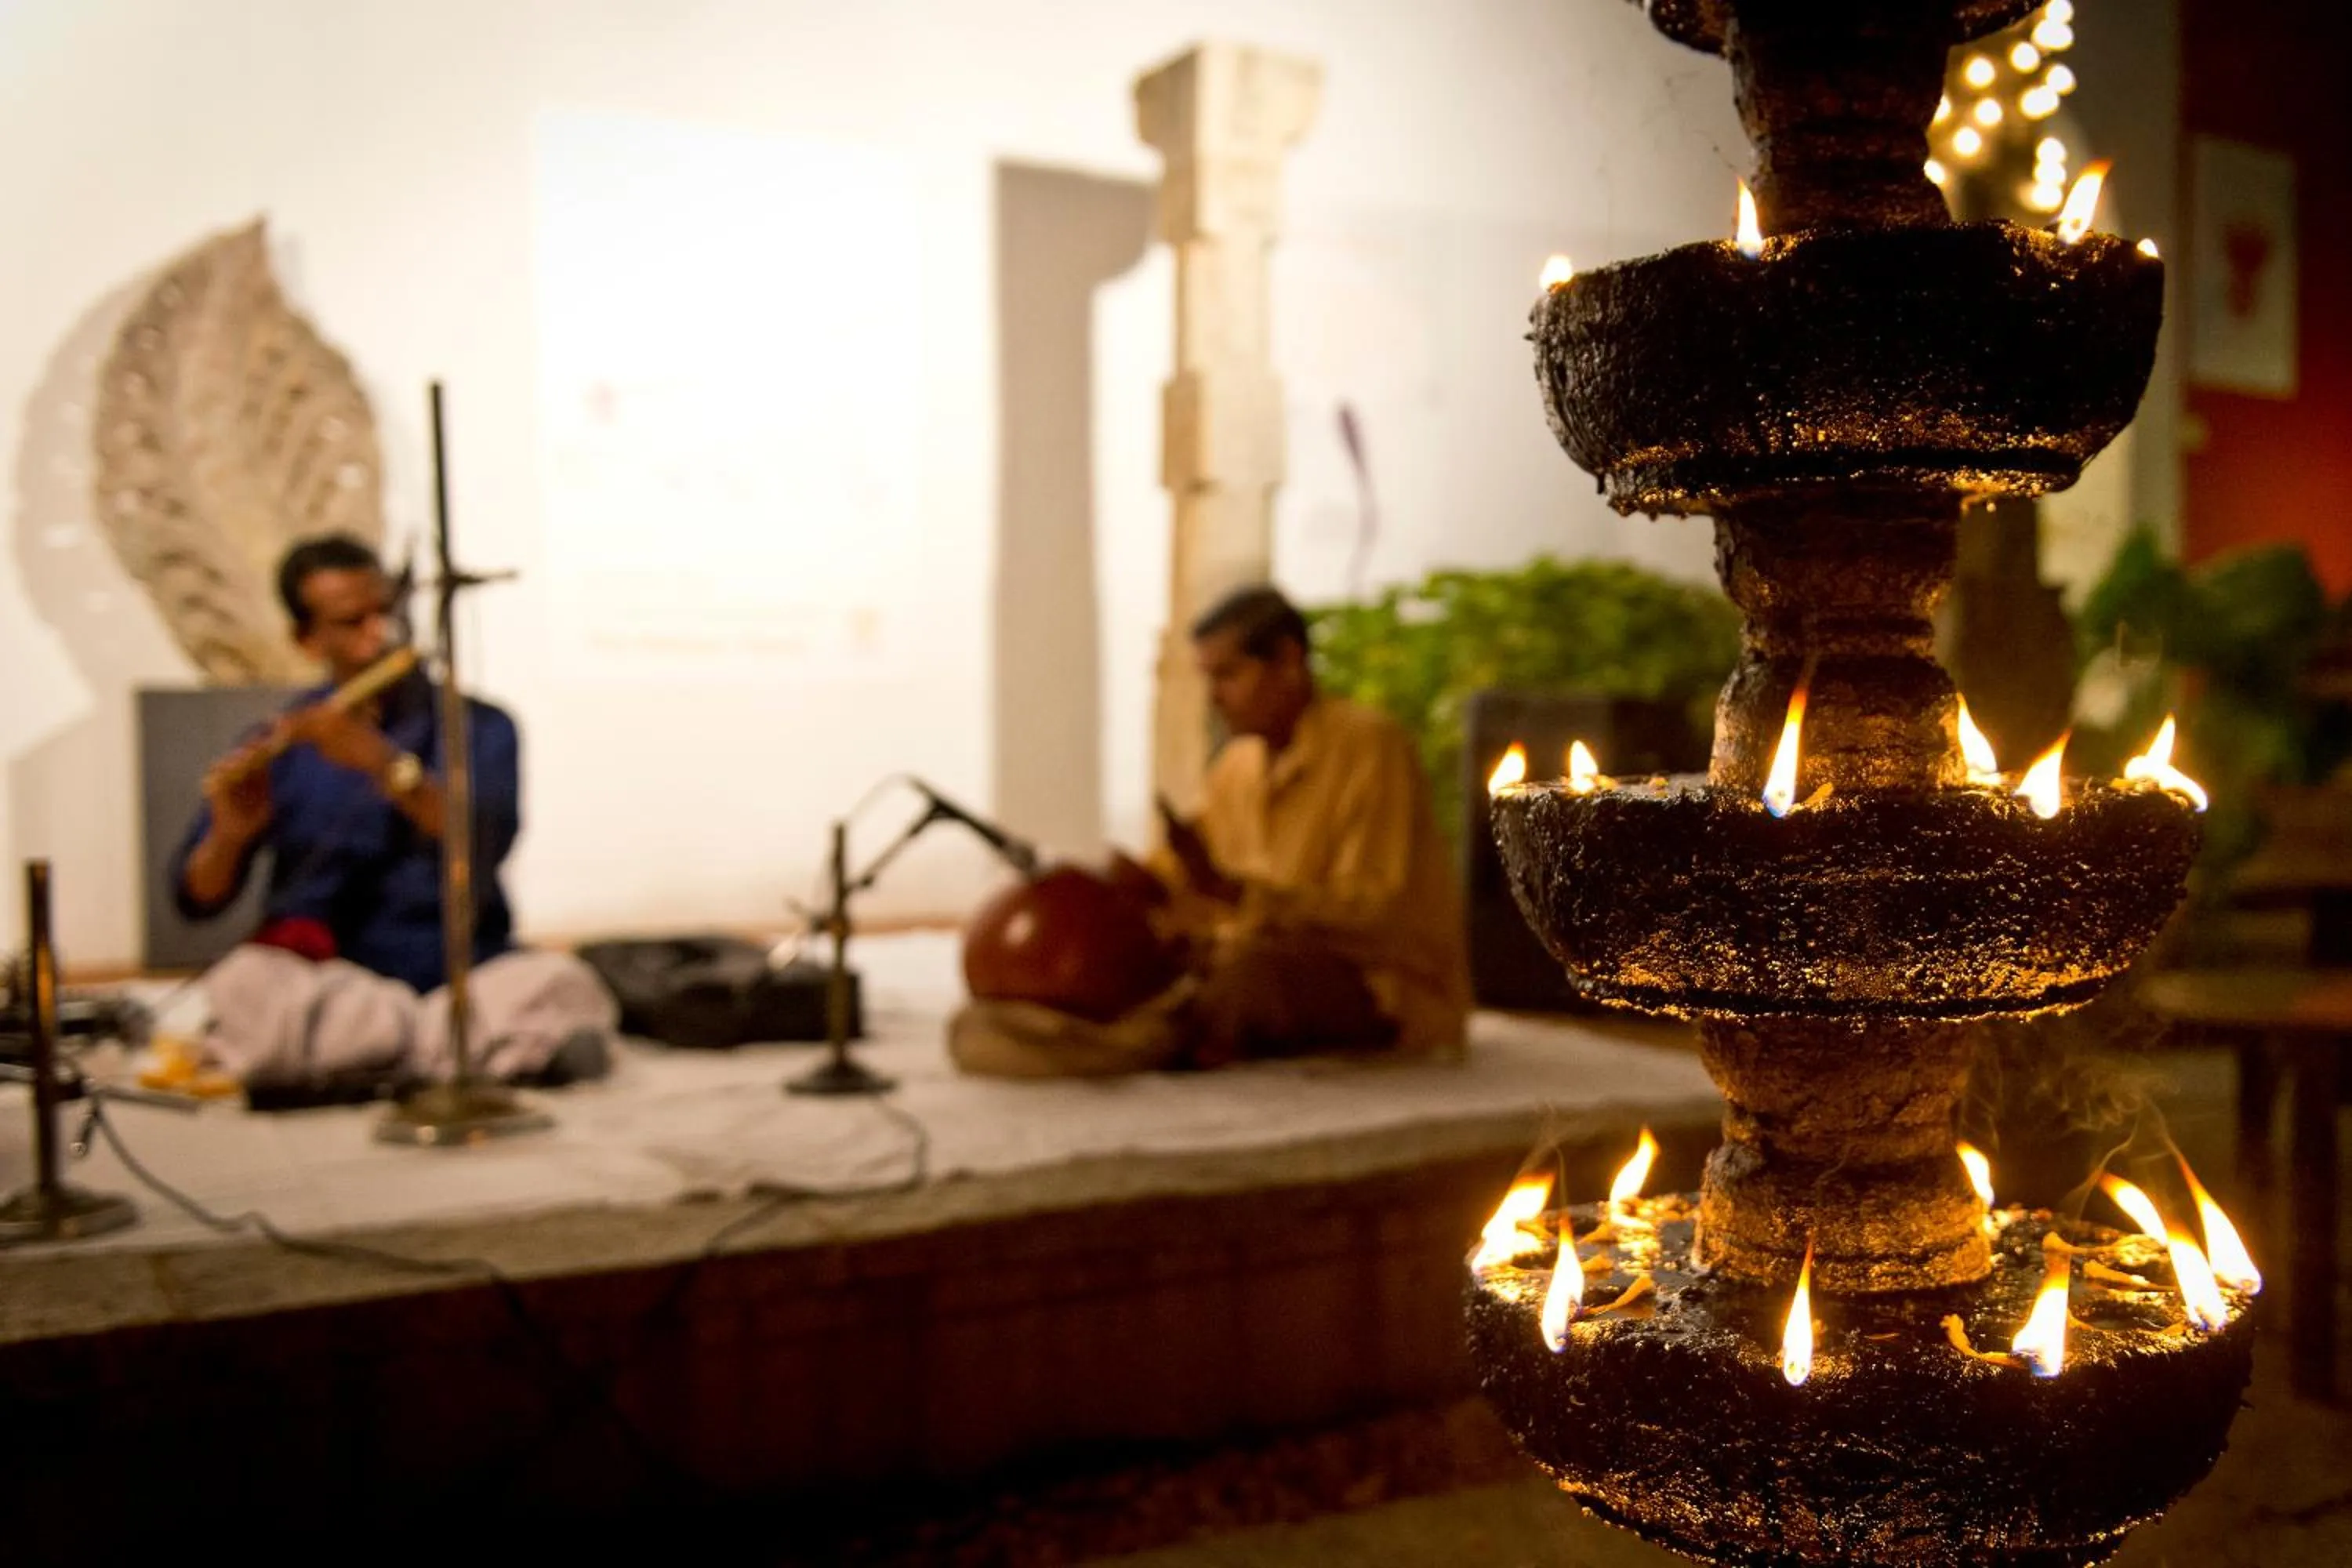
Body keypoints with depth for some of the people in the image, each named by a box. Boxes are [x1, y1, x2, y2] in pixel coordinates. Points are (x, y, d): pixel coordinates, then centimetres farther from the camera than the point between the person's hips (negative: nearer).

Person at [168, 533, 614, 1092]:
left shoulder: (478, 726, 8)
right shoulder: (277, 751, 11)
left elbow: (488, 845, -10)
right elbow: (196, 900, 6)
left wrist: (383, 763, -21)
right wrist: (230, 834, -15)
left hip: (461, 979, -2)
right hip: (329, 984, 2)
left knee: (561, 982, -31)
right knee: (242, 982, -32)